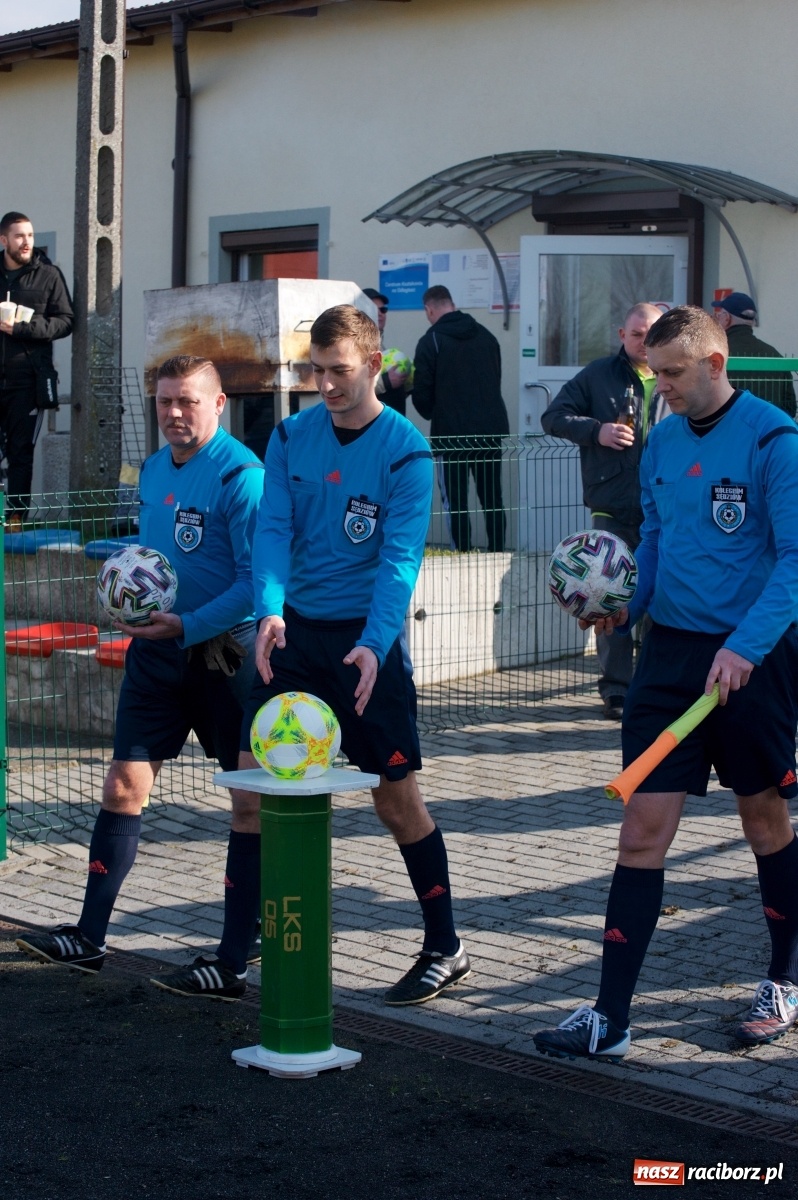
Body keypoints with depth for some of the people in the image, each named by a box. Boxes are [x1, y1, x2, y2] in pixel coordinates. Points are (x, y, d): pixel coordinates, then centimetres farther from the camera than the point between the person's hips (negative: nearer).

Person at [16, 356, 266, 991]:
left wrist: (187, 626, -22)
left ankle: (237, 953, 8)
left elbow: (257, 578, -18)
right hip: (157, 649, 7)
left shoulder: (241, 475, -14)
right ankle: (90, 938, 13)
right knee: (125, 786, 6)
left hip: (224, 651, -7)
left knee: (251, 798, 1)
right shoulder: (153, 470, 10)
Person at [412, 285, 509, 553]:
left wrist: (433, 415, 14)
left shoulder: (430, 341, -8)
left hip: (451, 432, -5)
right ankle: (497, 552, 11)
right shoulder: (486, 336, 9)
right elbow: (496, 381, 15)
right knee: (492, 498, 11)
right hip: (491, 429, 5)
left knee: (455, 500, 1)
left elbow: (422, 393, -6)